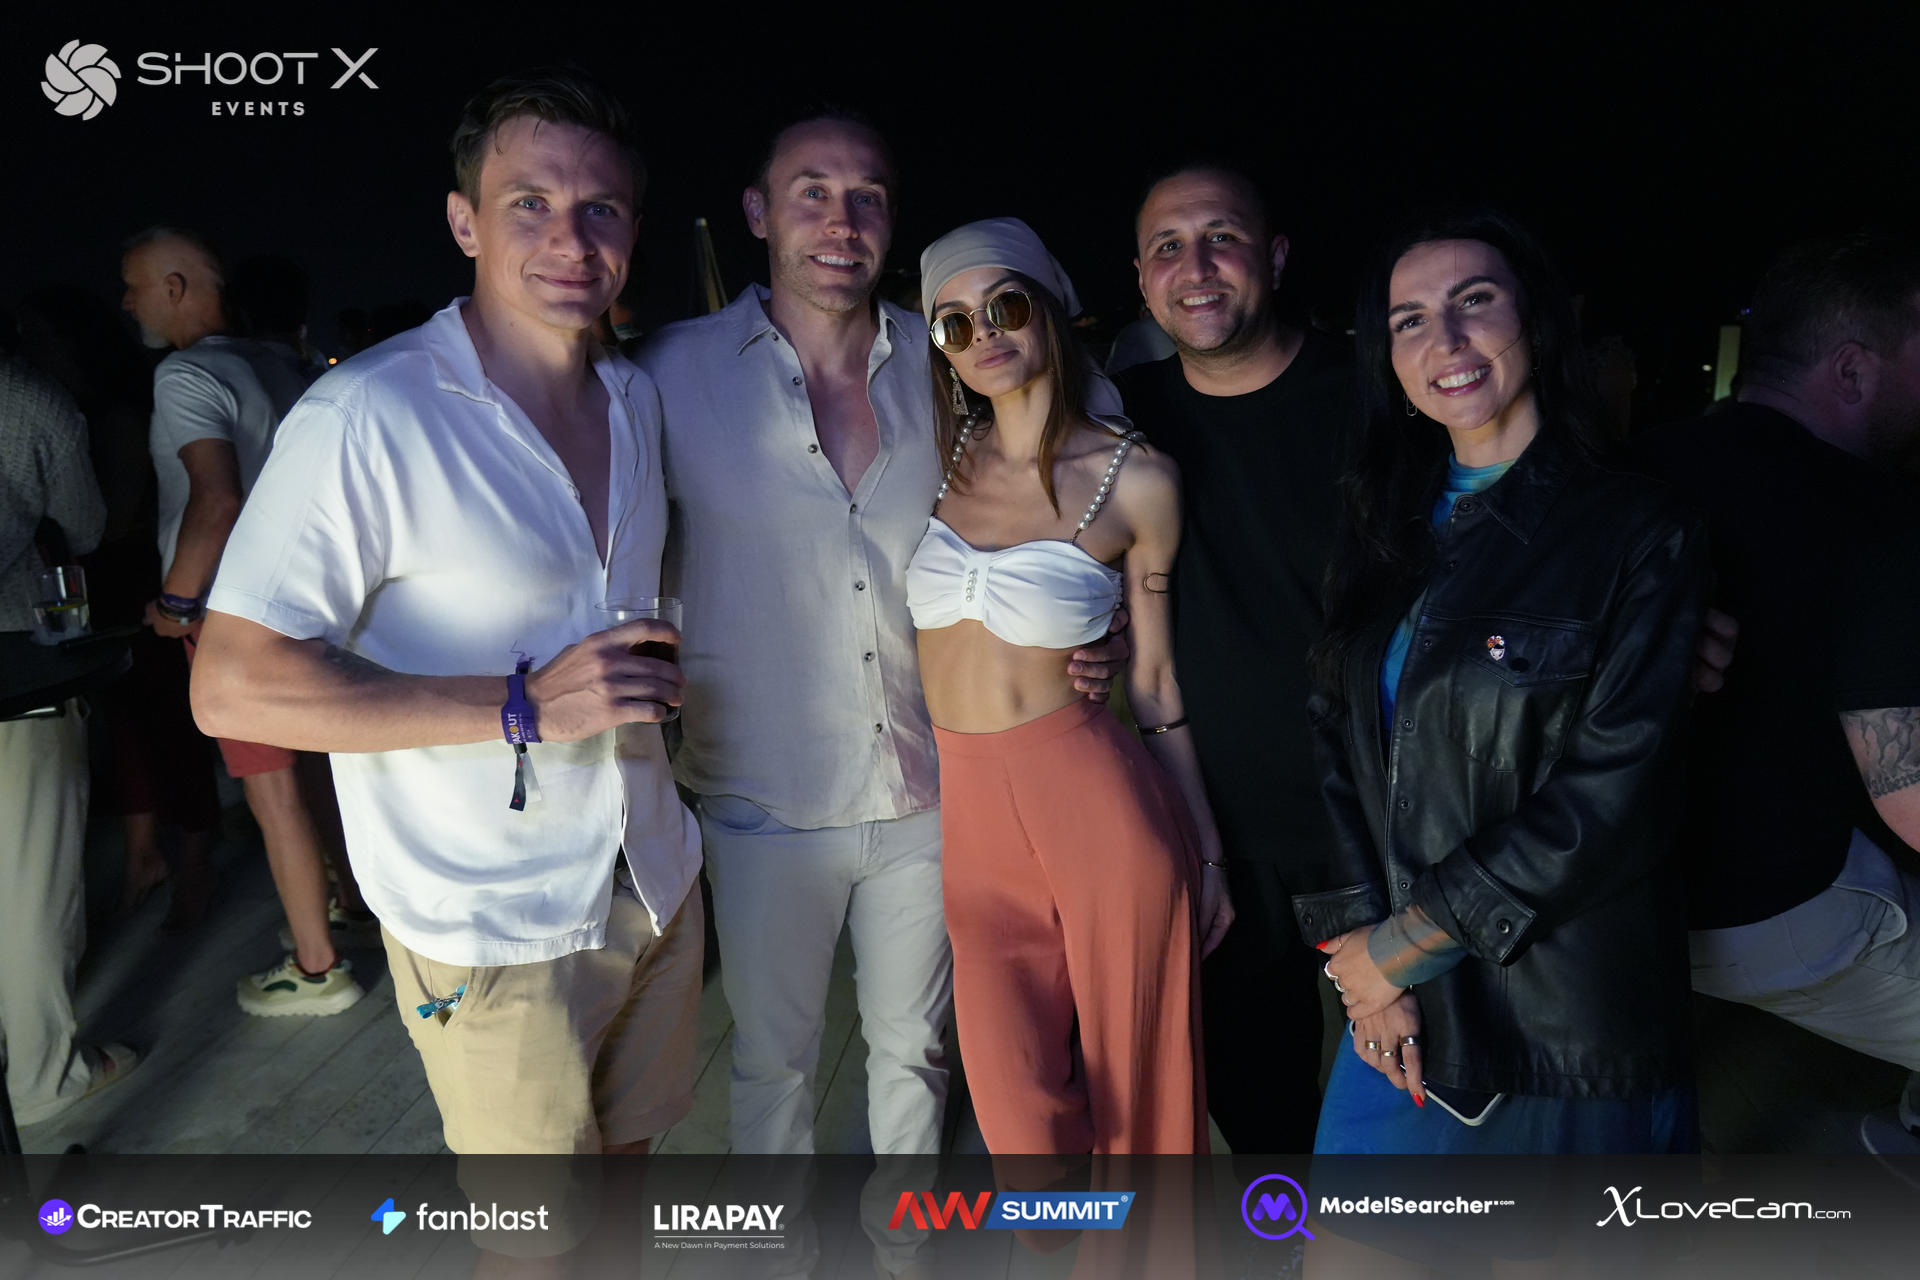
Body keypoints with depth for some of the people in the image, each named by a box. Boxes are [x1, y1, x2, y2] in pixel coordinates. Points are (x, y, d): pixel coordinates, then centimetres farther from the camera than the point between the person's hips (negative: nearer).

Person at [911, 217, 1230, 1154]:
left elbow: (1155, 679, 2)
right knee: (1021, 1104, 8)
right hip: (966, 809, 3)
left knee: (1131, 1083, 10)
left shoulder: (1136, 480, -4)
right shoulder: (937, 455, 5)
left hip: (1093, 796, -2)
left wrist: (1206, 850, 7)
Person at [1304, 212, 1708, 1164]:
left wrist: (1398, 947, -13)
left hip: (1564, 1019, -4)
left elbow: (1601, 803, -16)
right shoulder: (1389, 531, 6)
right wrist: (1357, 943, -10)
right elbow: (1335, 739, 1)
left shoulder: (1637, 534, -10)